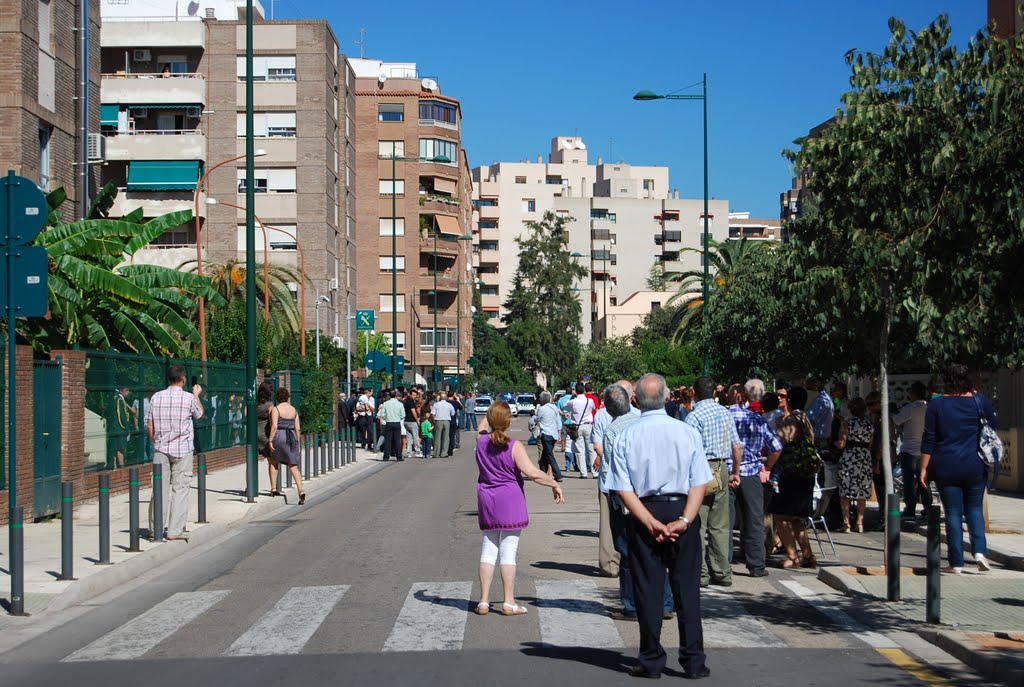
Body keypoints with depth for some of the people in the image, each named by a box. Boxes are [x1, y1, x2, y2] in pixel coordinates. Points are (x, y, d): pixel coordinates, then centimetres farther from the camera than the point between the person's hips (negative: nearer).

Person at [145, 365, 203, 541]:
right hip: (183, 450, -3)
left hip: (161, 449, 3)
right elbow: (199, 414, 11)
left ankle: (156, 528, 10)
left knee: (160, 488, 8)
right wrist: (196, 395, 25)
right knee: (180, 489, 1)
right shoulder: (188, 398, -8)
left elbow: (149, 425, 4)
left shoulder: (156, 397, 1)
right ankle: (175, 530, -1)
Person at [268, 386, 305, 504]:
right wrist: (298, 442, 15)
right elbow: (297, 428, 8)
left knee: (273, 462, 19)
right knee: (293, 466, 2)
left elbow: (274, 426, -16)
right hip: (291, 437, 4)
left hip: (279, 437, -4)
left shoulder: (275, 409, -6)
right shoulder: (293, 410, 9)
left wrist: (270, 440, -13)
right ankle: (300, 490, -14)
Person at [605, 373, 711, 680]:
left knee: (648, 589, 7)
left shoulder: (625, 437, -4)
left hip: (644, 513, 0)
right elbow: (699, 483, -8)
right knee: (687, 589, 7)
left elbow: (623, 489, -9)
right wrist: (684, 520, -12)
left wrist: (652, 523, -12)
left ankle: (651, 661, 12)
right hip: (683, 512, 0)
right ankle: (693, 661, 9)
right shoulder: (688, 432, -3)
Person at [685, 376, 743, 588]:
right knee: (720, 525, 11)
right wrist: (735, 473, 18)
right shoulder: (725, 413, 9)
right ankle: (722, 572, 14)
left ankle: (700, 573, -2)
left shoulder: (695, 416, -10)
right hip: (722, 469, 6)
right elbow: (737, 447, 10)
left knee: (697, 524, -1)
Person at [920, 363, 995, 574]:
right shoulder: (979, 400, -2)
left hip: (946, 466, -1)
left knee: (953, 513, 4)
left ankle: (956, 563, 3)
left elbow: (928, 440, -3)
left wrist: (924, 468, 2)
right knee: (974, 508, 15)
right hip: (975, 465, 1)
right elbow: (992, 425, 13)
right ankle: (980, 550, -3)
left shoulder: (936, 404, -2)